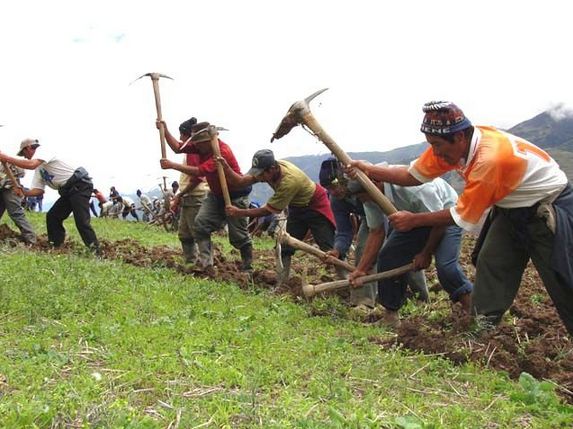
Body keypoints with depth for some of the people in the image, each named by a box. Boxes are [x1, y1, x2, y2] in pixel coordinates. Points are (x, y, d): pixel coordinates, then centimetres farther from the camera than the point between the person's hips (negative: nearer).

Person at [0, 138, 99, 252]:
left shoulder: (41, 152, -6)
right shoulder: (38, 170, 21)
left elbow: (31, 165, -26)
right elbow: (38, 190, 16)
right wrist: (23, 192, -1)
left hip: (80, 185, -10)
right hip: (68, 191, 10)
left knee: (81, 221, -18)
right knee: (52, 216, 11)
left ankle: (96, 252, -17)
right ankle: (55, 247, 18)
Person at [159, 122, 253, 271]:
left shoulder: (222, 152, -31)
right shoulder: (202, 146, -6)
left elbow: (199, 172, -37)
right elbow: (178, 148, -2)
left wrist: (172, 165, -33)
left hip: (235, 196, -8)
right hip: (216, 194, 8)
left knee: (239, 236, 1)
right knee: (200, 224, -8)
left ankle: (247, 269, 18)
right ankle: (206, 264, -8)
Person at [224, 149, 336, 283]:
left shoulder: (288, 180, -39)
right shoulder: (269, 169, -17)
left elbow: (268, 210, -30)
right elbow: (241, 181, -15)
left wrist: (240, 213, -27)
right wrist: (225, 168, -31)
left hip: (315, 205, -8)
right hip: (297, 206, 8)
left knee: (327, 247, -12)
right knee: (287, 245, 3)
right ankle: (282, 281, 8)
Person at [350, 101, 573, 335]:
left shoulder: (489, 159, -38)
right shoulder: (452, 144, -15)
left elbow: (463, 216, -27)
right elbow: (413, 175, -8)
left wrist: (414, 220, -18)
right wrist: (368, 170, -17)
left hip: (549, 210, -8)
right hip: (511, 210, 8)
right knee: (490, 267, 5)